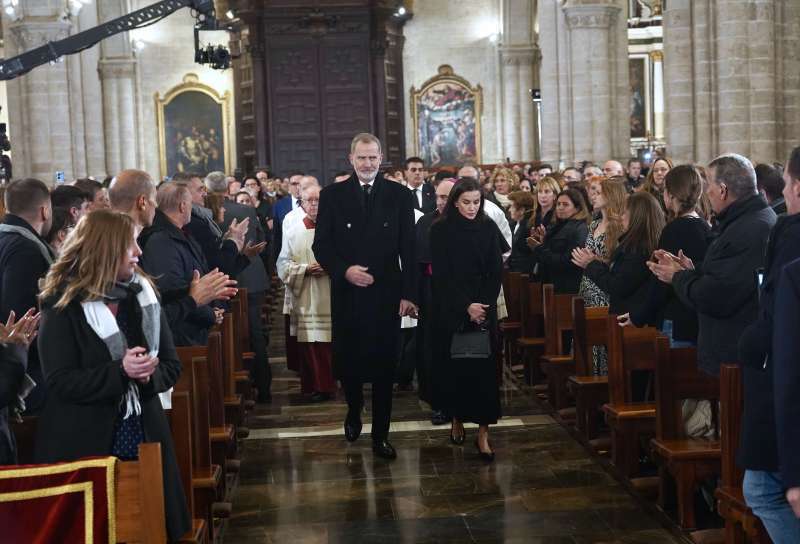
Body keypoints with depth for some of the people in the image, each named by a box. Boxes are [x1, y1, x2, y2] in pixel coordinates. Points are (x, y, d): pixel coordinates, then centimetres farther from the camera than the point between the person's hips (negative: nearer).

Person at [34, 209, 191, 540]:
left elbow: (172, 366, 6)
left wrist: (149, 374, -16)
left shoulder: (142, 295, 7)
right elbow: (61, 382, -14)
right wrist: (120, 373, -25)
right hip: (85, 444, -4)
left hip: (144, 436, 4)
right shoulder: (62, 306, -7)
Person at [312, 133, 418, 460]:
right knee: (347, 361, 8)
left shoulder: (399, 195, 2)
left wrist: (409, 293, -4)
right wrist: (344, 271, -15)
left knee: (384, 365, 4)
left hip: (386, 294, 0)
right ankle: (354, 411, 38)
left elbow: (409, 248, 1)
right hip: (346, 294, 0)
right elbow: (321, 246, 2)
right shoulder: (332, 195, 3)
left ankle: (380, 435, 16)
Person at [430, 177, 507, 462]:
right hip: (450, 310, -1)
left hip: (484, 307, 1)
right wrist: (466, 306, -15)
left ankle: (483, 432, -4)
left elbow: (496, 271, 2)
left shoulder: (488, 228, 3)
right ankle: (457, 419, 21)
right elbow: (441, 274, -7)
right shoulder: (440, 230, -4)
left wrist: (484, 304, -11)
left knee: (483, 366, -4)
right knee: (454, 366, 4)